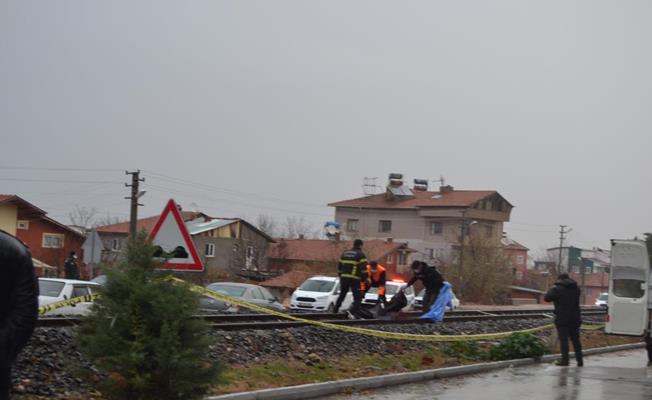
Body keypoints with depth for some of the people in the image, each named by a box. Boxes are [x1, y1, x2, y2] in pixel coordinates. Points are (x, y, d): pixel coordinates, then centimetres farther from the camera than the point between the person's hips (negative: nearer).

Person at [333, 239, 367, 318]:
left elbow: (339, 266, 18)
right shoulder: (360, 254, -4)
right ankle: (354, 312, -19)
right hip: (354, 279, -6)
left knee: (342, 295, 22)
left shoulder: (345, 253, 16)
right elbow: (363, 267, -12)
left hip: (344, 278, 6)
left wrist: (340, 275, 27)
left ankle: (335, 310, 28)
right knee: (358, 297, -3)